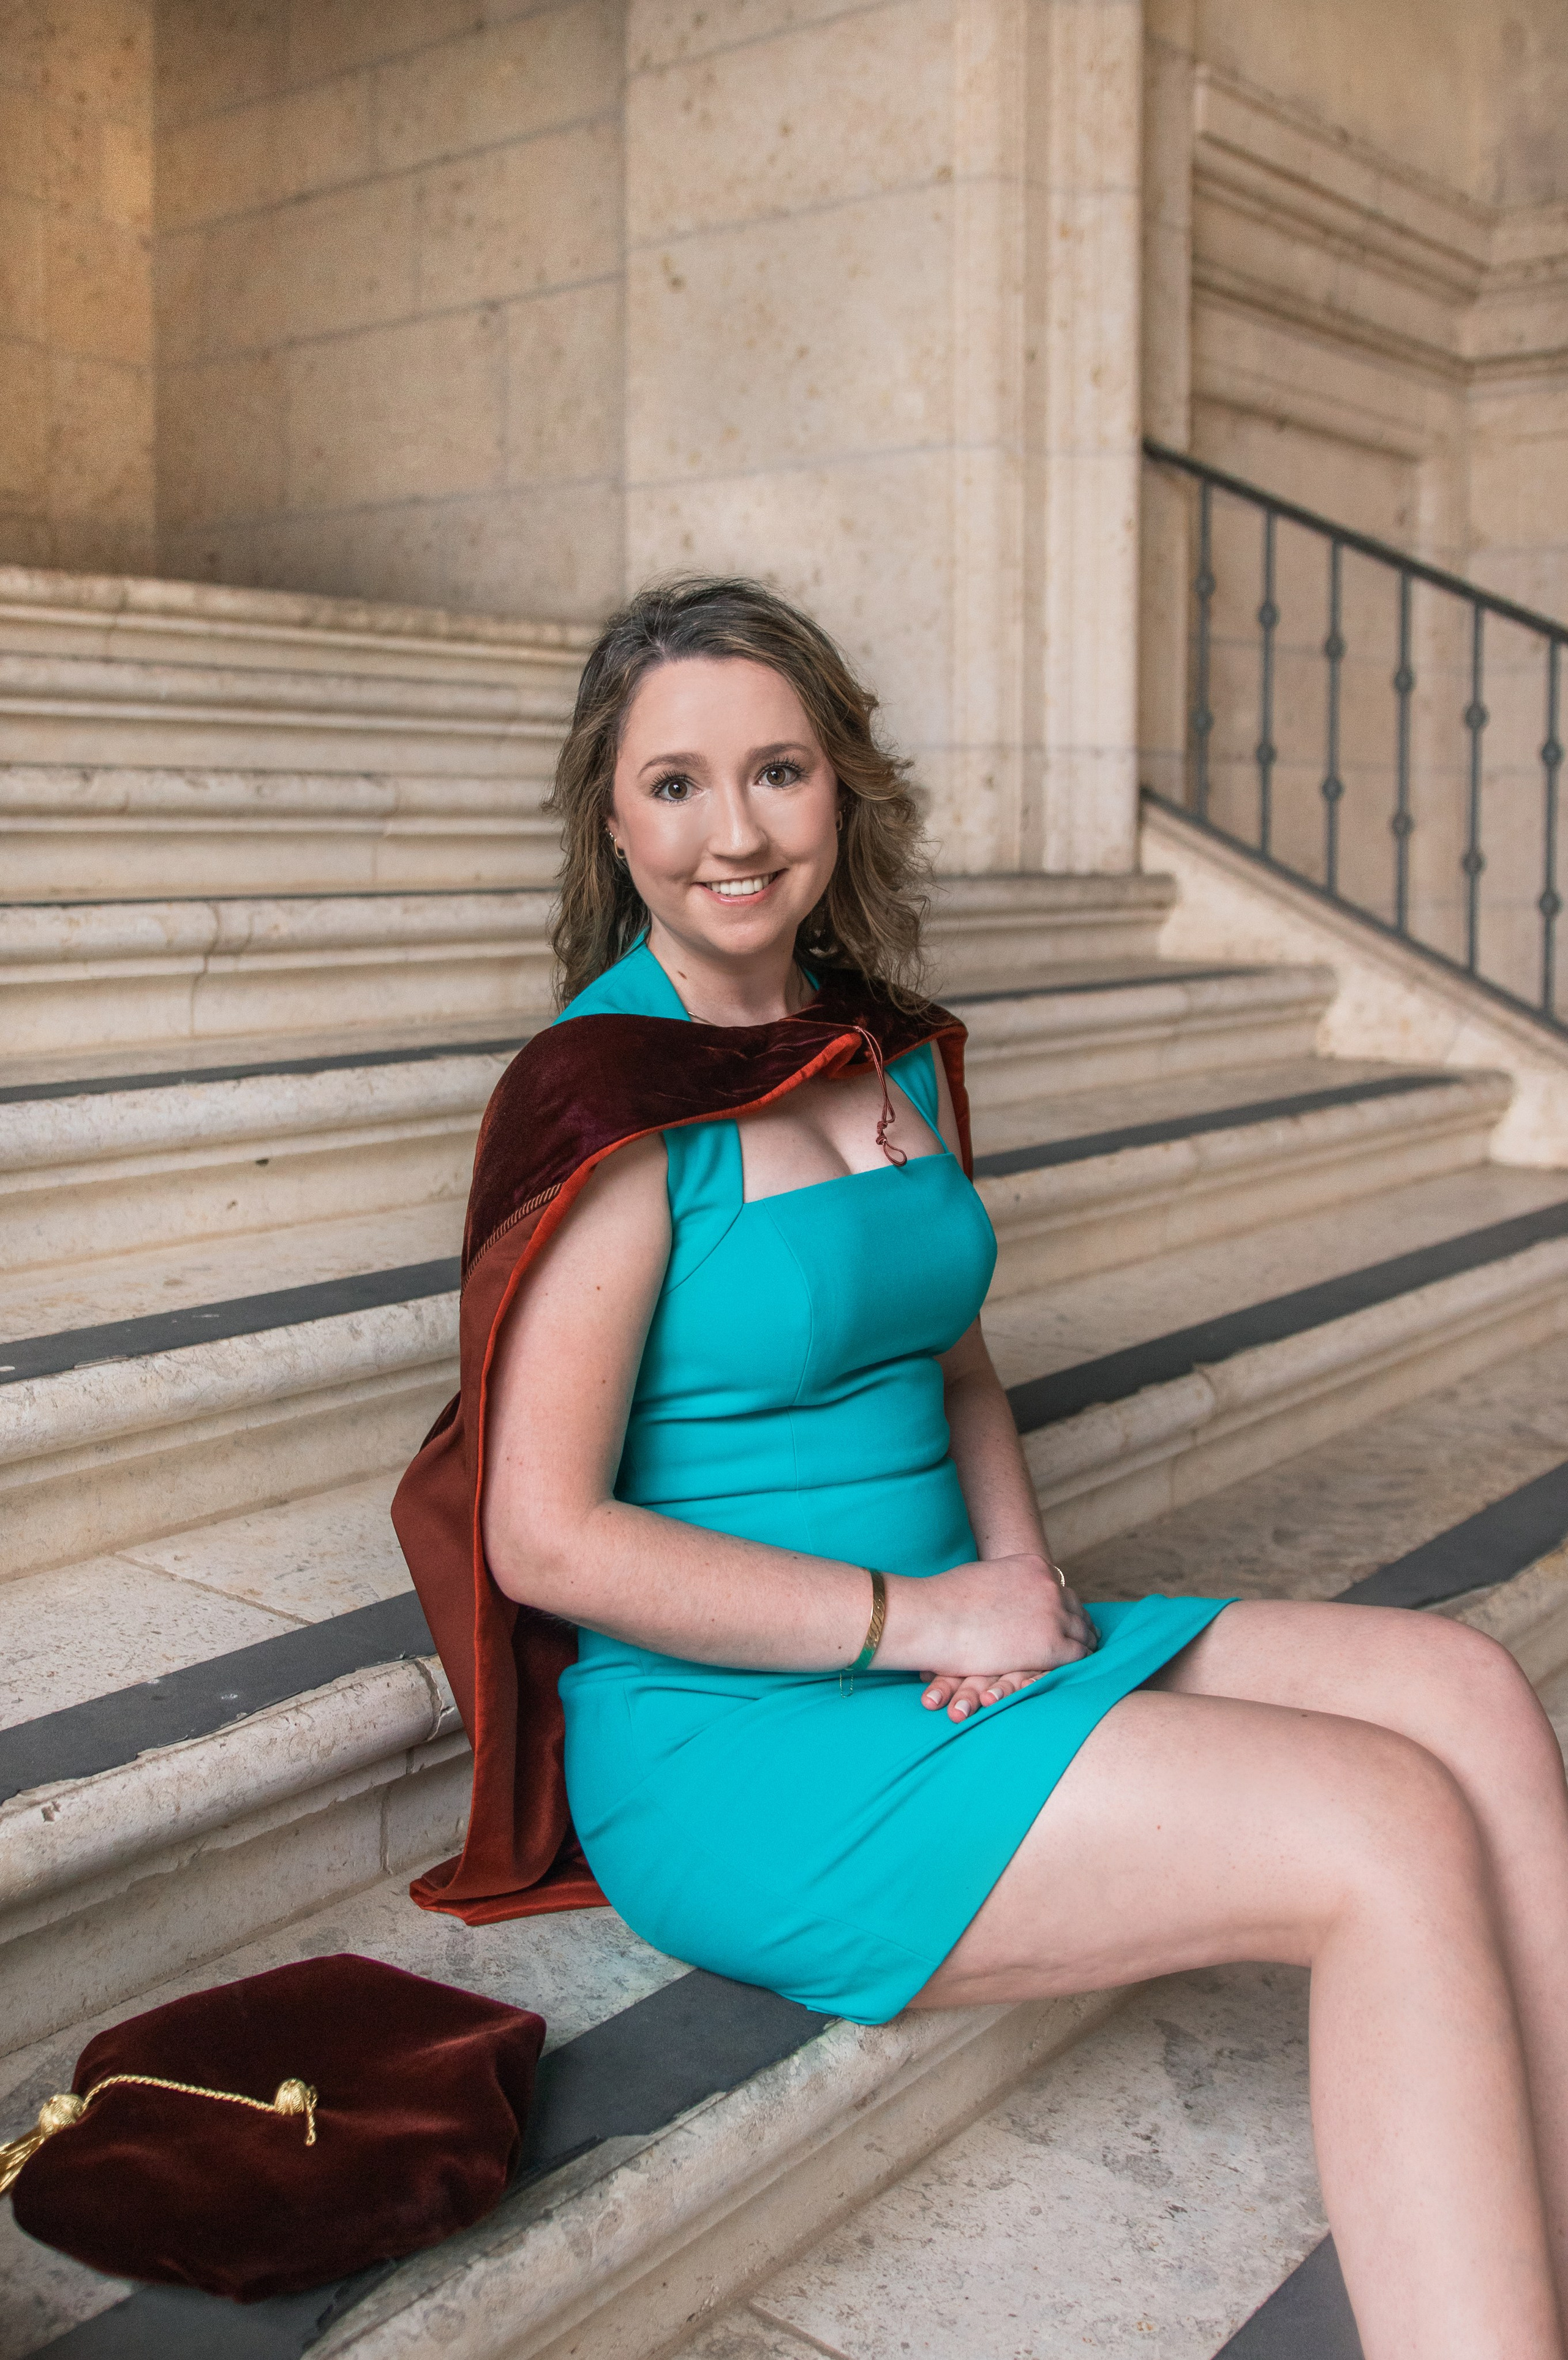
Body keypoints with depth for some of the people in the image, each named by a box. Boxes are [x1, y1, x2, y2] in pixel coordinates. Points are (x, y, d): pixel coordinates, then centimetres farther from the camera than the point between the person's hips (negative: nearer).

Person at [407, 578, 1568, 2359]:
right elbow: (548, 1542, -17)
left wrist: (1021, 1566, 0)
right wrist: (918, 1616, -16)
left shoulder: (893, 1048, 8)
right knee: (1396, 1831, -18)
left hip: (953, 1662, 7)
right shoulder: (612, 1096, -15)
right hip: (731, 1744, -7)